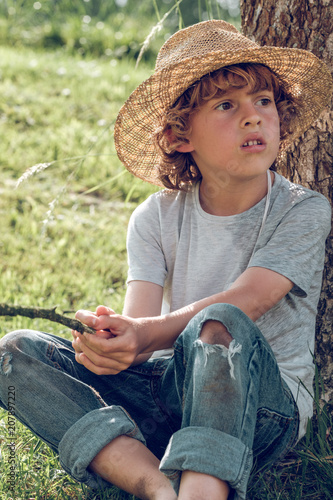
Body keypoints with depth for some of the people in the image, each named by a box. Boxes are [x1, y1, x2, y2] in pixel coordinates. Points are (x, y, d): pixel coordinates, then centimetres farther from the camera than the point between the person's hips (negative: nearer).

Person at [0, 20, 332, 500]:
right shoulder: (158, 218, 3)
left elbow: (242, 303, -21)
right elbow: (139, 321, -10)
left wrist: (148, 335, -37)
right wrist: (109, 344, -35)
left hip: (265, 405, -4)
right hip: (175, 388, 4)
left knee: (219, 326, -37)